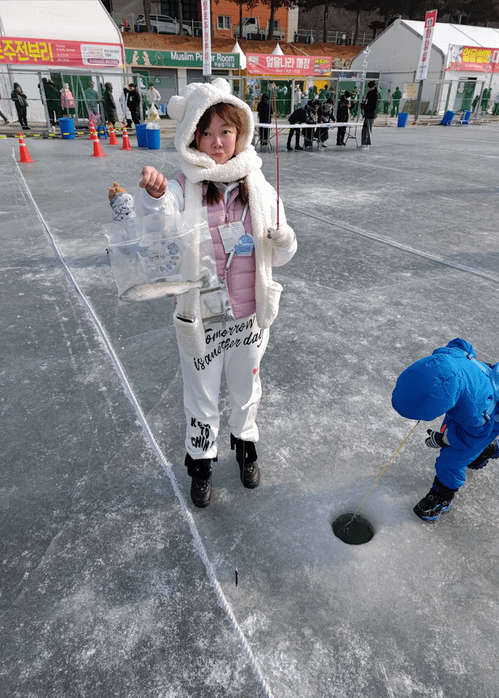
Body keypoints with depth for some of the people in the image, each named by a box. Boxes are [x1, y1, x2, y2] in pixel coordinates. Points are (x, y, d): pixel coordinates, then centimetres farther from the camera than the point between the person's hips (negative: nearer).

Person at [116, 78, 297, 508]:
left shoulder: (258, 187, -3)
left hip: (250, 316, 3)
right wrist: (155, 199, -41)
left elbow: (278, 257, 3)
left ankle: (245, 444, 54)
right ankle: (201, 462, 45)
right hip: (199, 319, -2)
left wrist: (284, 243, -19)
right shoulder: (182, 188, -11)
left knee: (247, 392, 23)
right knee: (203, 402, 16)